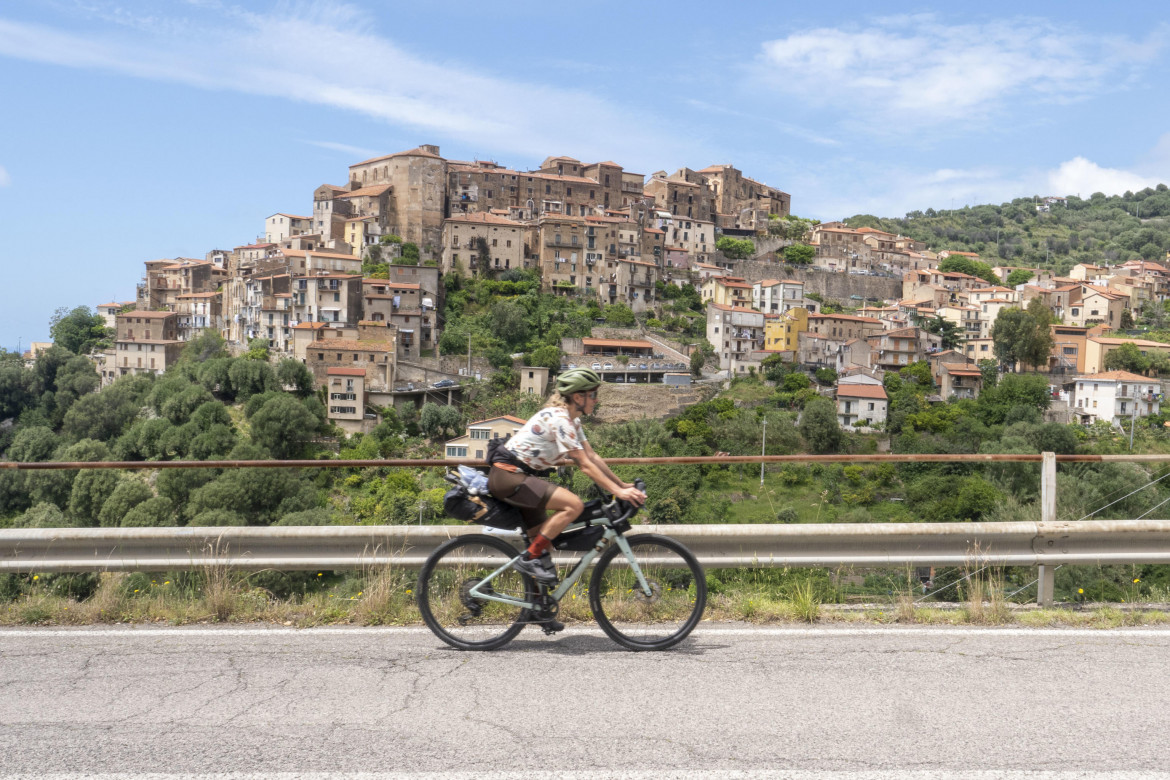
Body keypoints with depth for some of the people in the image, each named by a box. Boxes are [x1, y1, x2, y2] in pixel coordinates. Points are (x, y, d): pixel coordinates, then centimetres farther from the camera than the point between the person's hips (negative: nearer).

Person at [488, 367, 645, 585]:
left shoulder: (572, 420, 12)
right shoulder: (559, 418, -19)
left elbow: (592, 456, 13)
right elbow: (585, 465, -21)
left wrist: (623, 484, 8)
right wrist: (618, 491, -22)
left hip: (520, 476, 11)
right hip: (508, 475, -11)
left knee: (542, 537, 11)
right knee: (574, 504, -22)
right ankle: (529, 559, -15)